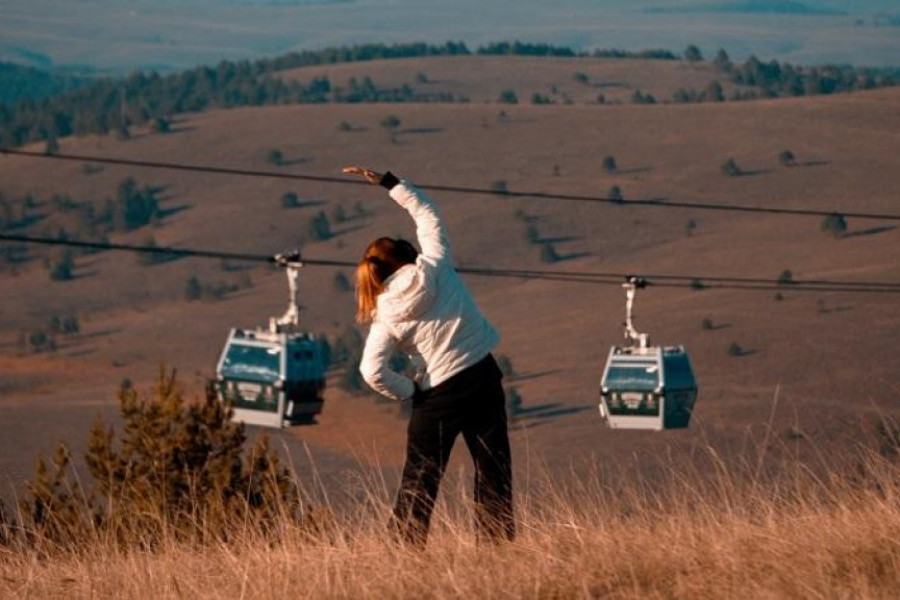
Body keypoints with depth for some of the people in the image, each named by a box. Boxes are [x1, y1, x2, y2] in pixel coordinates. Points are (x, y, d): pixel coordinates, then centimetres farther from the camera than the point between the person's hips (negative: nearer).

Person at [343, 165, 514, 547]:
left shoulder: (387, 316, -4)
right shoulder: (433, 267, -4)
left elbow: (372, 372, -15)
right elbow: (426, 212, 10)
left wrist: (409, 392, 0)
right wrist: (390, 183, 13)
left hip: (437, 395, -1)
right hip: (483, 377, 1)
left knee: (420, 480, 8)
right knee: (494, 472, 10)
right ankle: (497, 545, 9)